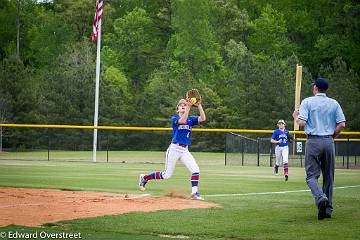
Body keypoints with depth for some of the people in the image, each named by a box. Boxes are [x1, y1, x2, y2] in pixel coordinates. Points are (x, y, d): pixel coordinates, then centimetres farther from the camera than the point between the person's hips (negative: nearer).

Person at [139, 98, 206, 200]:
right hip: (174, 149, -4)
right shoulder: (174, 118, -3)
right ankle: (144, 178, 24)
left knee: (196, 170, -16)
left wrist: (199, 105, -18)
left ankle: (194, 193, -10)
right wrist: (189, 107, -31)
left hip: (185, 150, 4)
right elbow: (182, 120, -26)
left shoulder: (191, 119, 9)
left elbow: (203, 118, -9)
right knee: (167, 175, 3)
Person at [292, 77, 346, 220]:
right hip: (329, 142, 3)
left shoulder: (307, 102, -1)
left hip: (313, 141, -3)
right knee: (328, 176, 10)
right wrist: (332, 136, 13)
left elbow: (301, 123, -12)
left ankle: (320, 197, -28)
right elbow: (342, 124, -2)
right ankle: (328, 209, 9)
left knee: (311, 175, 0)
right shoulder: (334, 103, 8)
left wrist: (295, 116, 9)